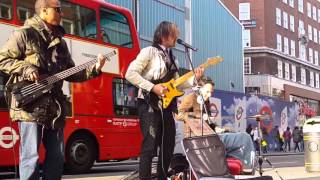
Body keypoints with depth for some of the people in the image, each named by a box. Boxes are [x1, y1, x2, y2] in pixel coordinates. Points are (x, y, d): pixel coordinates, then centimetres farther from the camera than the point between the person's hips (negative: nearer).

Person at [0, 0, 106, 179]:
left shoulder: (60, 42, 18)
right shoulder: (25, 34, -2)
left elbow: (71, 73, 18)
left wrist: (94, 69, 5)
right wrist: (25, 69, -15)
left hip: (54, 107, 7)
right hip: (30, 105, -7)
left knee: (57, 156, 8)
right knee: (31, 156, -9)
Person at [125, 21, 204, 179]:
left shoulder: (171, 57, 17)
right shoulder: (149, 51, -6)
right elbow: (130, 74, -14)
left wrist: (194, 78, 3)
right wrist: (152, 87, -18)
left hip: (166, 106, 8)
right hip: (149, 105, -8)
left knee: (168, 147, 11)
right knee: (150, 147, -11)